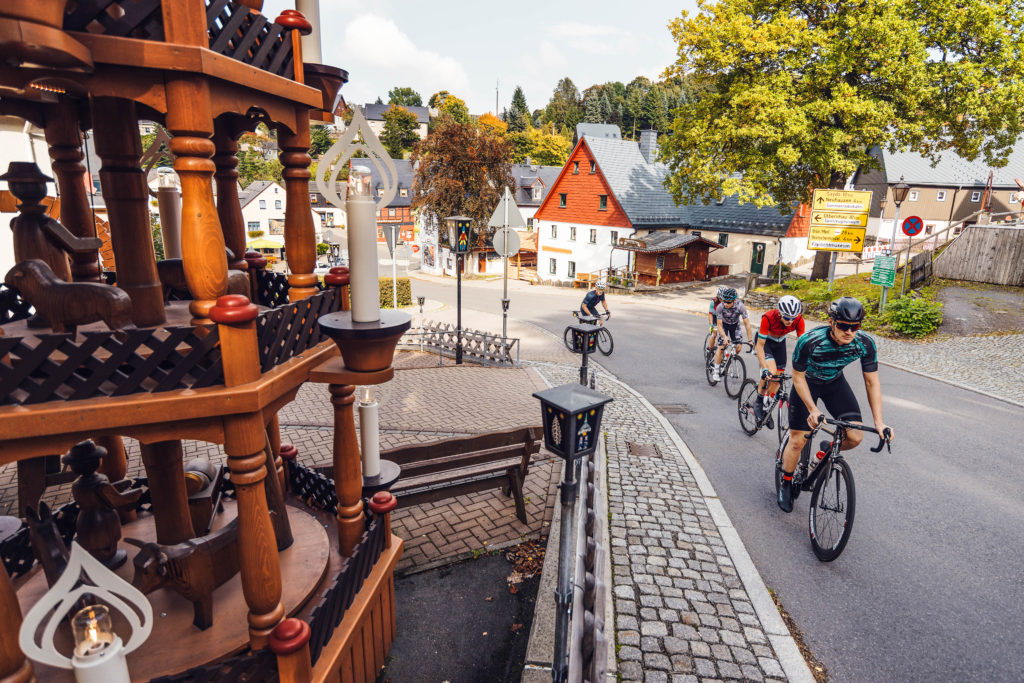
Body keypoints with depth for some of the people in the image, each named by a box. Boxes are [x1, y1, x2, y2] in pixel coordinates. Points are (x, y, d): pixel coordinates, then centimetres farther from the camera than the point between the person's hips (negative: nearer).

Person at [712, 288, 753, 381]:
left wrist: (750, 340, -32)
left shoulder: (740, 306, -33)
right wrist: (725, 337, -45)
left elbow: (747, 323, -28)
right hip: (724, 325, -2)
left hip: (735, 325, 2)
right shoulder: (720, 307, -33)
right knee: (721, 347, -14)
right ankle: (716, 371, -4)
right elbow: (719, 325, -28)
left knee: (738, 348, -7)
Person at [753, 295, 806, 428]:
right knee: (771, 372, -26)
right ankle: (758, 402, -4)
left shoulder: (799, 320, -28)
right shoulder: (768, 318, -37)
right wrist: (765, 369, -40)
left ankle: (766, 408, 23)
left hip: (779, 342, 4)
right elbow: (760, 345, -32)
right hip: (764, 340, -4)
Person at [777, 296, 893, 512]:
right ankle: (786, 484, 18)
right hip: (807, 383, -3)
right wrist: (812, 410, -29)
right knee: (798, 440, -5)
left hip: (835, 383, 3)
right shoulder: (809, 342, -35)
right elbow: (798, 378, -21)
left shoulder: (865, 344, -24)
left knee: (855, 437, -12)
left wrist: (879, 422, -19)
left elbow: (872, 383, -14)